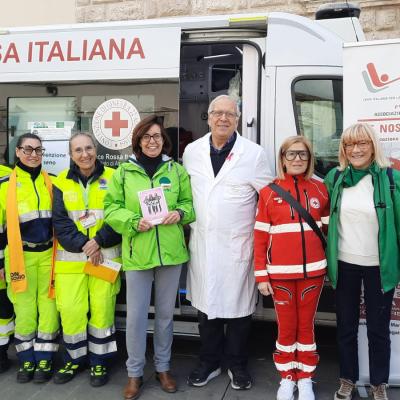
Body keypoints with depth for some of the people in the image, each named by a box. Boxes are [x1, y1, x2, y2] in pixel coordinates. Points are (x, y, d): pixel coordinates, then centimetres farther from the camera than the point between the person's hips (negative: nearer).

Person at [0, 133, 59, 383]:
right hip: (20, 256, -2)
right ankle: (27, 360, 20)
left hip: (48, 255, 2)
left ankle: (45, 360, 17)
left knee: (48, 307, 3)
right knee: (24, 309, 3)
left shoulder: (51, 182, 7)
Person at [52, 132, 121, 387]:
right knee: (70, 310, 0)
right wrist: (83, 244, -12)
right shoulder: (62, 182, 6)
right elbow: (60, 222, 0)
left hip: (105, 256, -1)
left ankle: (99, 361, 20)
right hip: (71, 258, 2)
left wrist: (99, 241, -13)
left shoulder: (112, 178, 1)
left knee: (102, 309, 1)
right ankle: (75, 358, 23)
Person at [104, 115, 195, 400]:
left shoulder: (177, 170, 6)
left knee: (165, 313, 14)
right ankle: (135, 373, 22)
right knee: (136, 315, 4)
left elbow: (190, 203, 9)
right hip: (137, 253, -1)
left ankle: (163, 367, 32)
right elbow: (112, 208, 1)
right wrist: (134, 222, -15)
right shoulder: (124, 171, 2)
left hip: (170, 252, 2)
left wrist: (180, 213, -12)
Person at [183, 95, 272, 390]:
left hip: (238, 244, -3)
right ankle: (209, 363, 30)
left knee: (238, 307, 7)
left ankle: (237, 365, 27)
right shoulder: (192, 151, 5)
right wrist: (190, 222, 13)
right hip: (202, 243, 3)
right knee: (206, 304, 13)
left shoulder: (254, 153, -5)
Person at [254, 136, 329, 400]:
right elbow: (260, 236, -2)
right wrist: (261, 274, -4)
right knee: (286, 326, 10)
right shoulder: (269, 192, -2)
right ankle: (287, 378, 28)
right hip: (280, 272, -1)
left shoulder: (320, 189, 3)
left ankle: (305, 378, 28)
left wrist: (330, 263, 5)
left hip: (313, 270, 1)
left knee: (306, 325, 12)